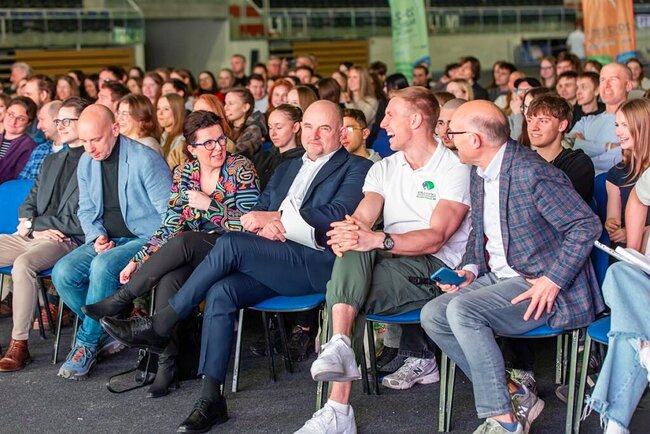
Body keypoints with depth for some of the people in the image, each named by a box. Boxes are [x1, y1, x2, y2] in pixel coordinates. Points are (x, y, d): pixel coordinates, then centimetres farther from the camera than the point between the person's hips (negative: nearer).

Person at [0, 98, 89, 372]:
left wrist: (32, 224, -8)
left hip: (68, 241, -8)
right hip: (32, 236, 8)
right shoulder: (51, 161, 23)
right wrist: (34, 227, -3)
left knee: (23, 264, -35)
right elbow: (30, 201, 21)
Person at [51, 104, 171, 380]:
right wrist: (97, 237, -3)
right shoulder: (86, 162, 6)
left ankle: (87, 343, -16)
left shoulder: (146, 161, -16)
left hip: (146, 239, -7)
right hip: (107, 240, 7)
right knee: (63, 273, -17)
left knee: (104, 265, -34)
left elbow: (170, 215, -14)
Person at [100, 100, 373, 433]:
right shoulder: (285, 170, 29)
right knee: (220, 292, -25)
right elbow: (256, 213, 22)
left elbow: (338, 214, -11)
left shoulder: (356, 168, 7)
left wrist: (275, 217, -14)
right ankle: (210, 400, -22)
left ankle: (160, 326, -14)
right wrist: (264, 226, -4)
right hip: (273, 262, 6)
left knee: (230, 244, -26)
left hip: (319, 261, -6)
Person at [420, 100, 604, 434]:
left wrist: (552, 281, -22)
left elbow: (587, 225, -19)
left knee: (462, 309, -29)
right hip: (496, 277, 9)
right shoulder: (480, 174, 9)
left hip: (539, 286, -9)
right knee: (432, 315, -7)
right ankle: (516, 396, -4)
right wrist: (470, 269, 3)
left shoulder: (531, 172, -19)